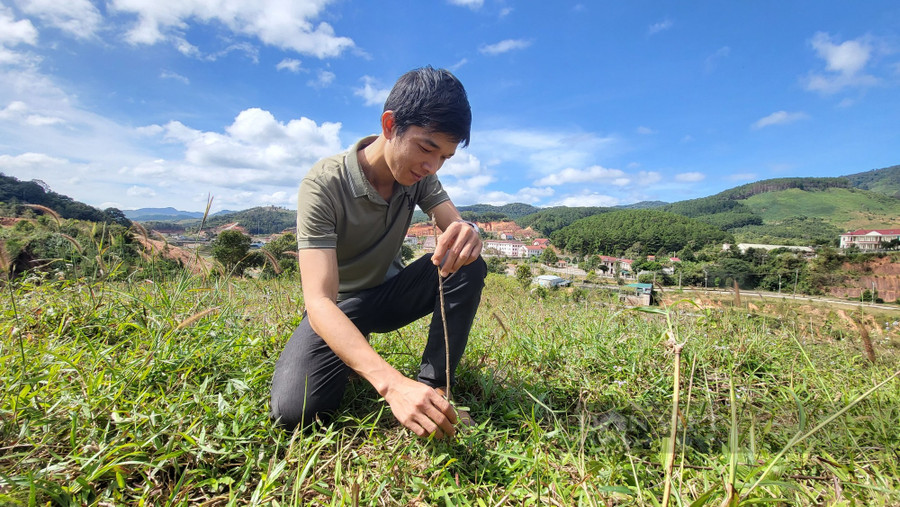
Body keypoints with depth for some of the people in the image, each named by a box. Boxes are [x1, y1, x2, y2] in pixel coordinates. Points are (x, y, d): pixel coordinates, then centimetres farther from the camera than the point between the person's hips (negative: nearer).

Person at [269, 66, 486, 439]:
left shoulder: (419, 175, -9)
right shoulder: (324, 185, -27)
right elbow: (319, 301, -35)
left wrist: (468, 235, -42)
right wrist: (391, 382, -49)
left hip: (390, 292, 4)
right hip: (338, 307, -3)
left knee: (469, 266, -20)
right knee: (294, 410, -26)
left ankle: (433, 386, -13)